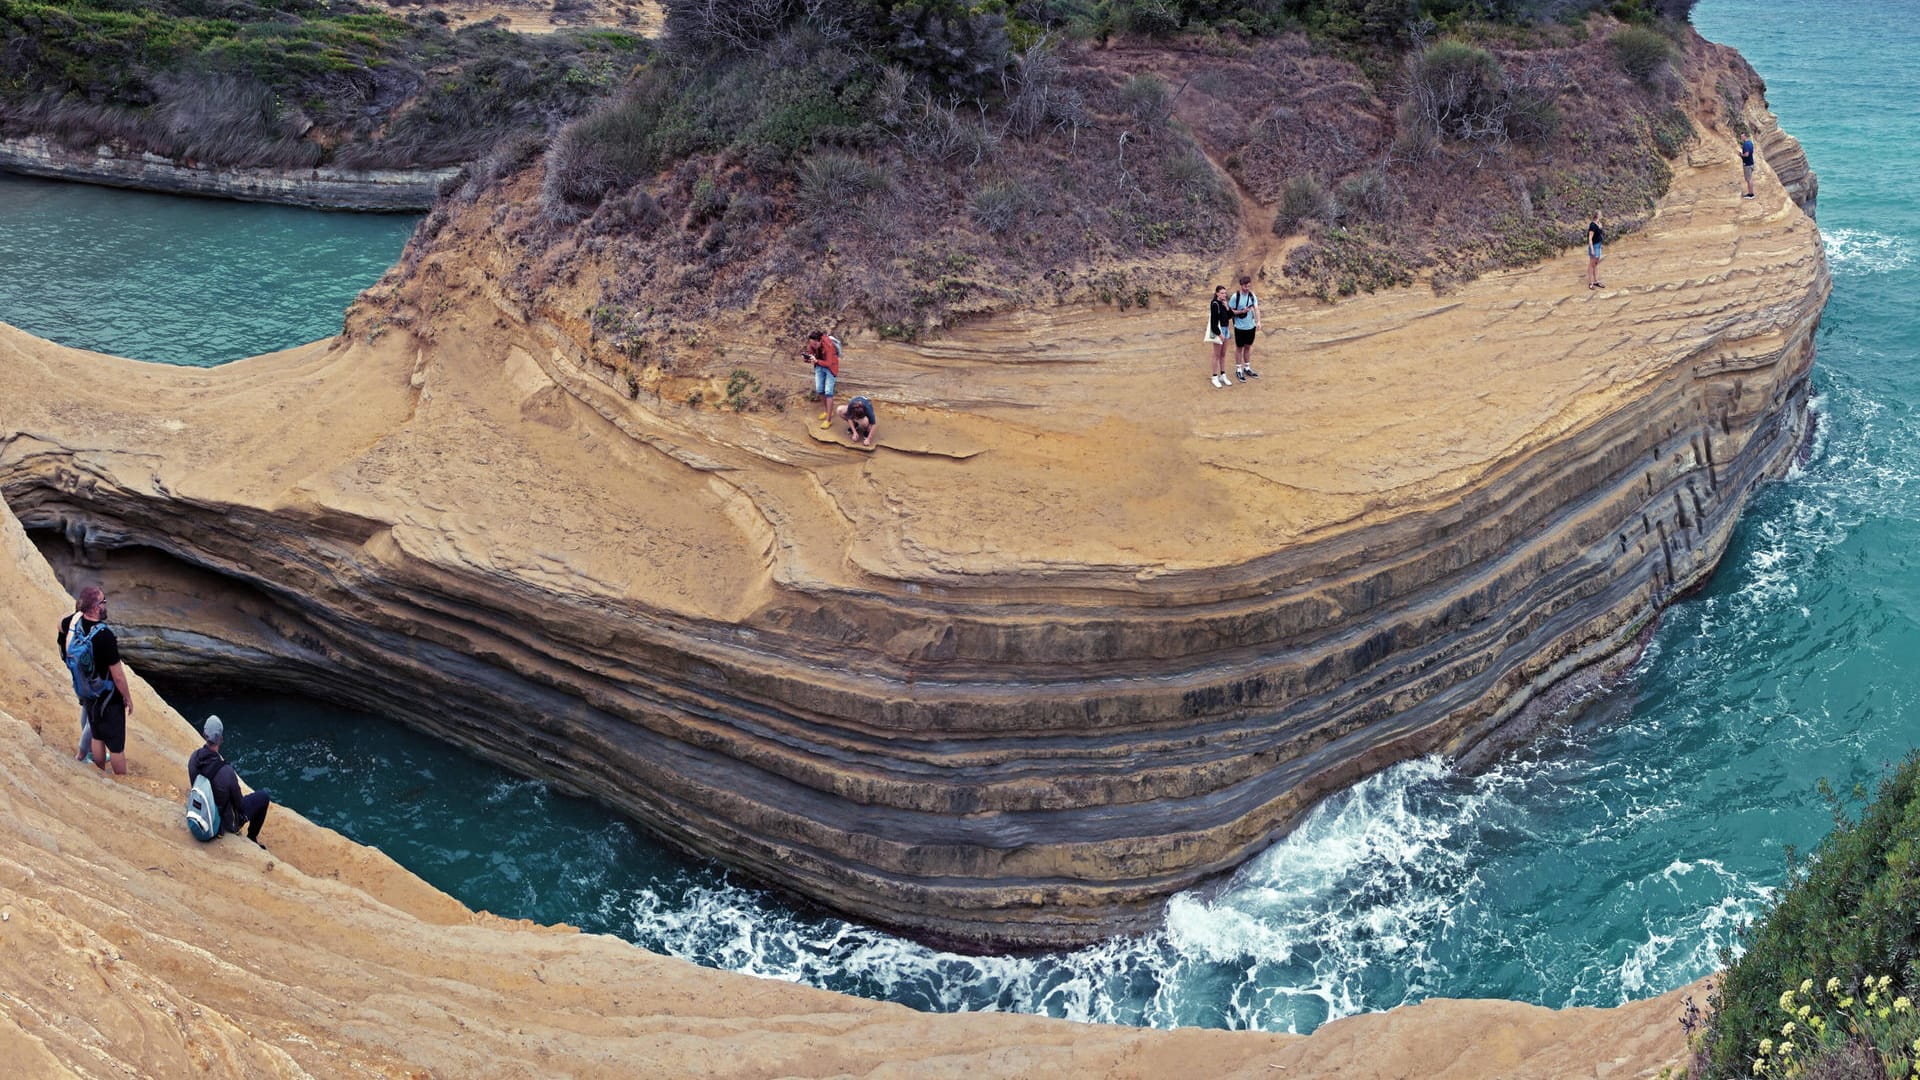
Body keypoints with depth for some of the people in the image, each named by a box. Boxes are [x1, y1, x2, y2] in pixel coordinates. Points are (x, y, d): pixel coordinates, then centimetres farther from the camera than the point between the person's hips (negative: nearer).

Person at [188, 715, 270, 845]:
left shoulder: (194, 758, -20)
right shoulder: (226, 772, -38)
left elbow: (193, 785, 0)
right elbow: (239, 804, -22)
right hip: (226, 821, -6)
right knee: (263, 797, 15)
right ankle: (252, 837, 31)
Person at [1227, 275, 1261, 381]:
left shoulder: (1252, 296, -1)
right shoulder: (1235, 297, -14)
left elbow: (1256, 309, -6)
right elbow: (1231, 311, -9)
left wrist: (1258, 322, -18)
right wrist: (1242, 311, -25)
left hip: (1251, 326, 4)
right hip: (1240, 327, -4)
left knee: (1248, 347, 15)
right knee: (1239, 348, 7)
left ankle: (1247, 368, 28)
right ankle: (1238, 370, 16)